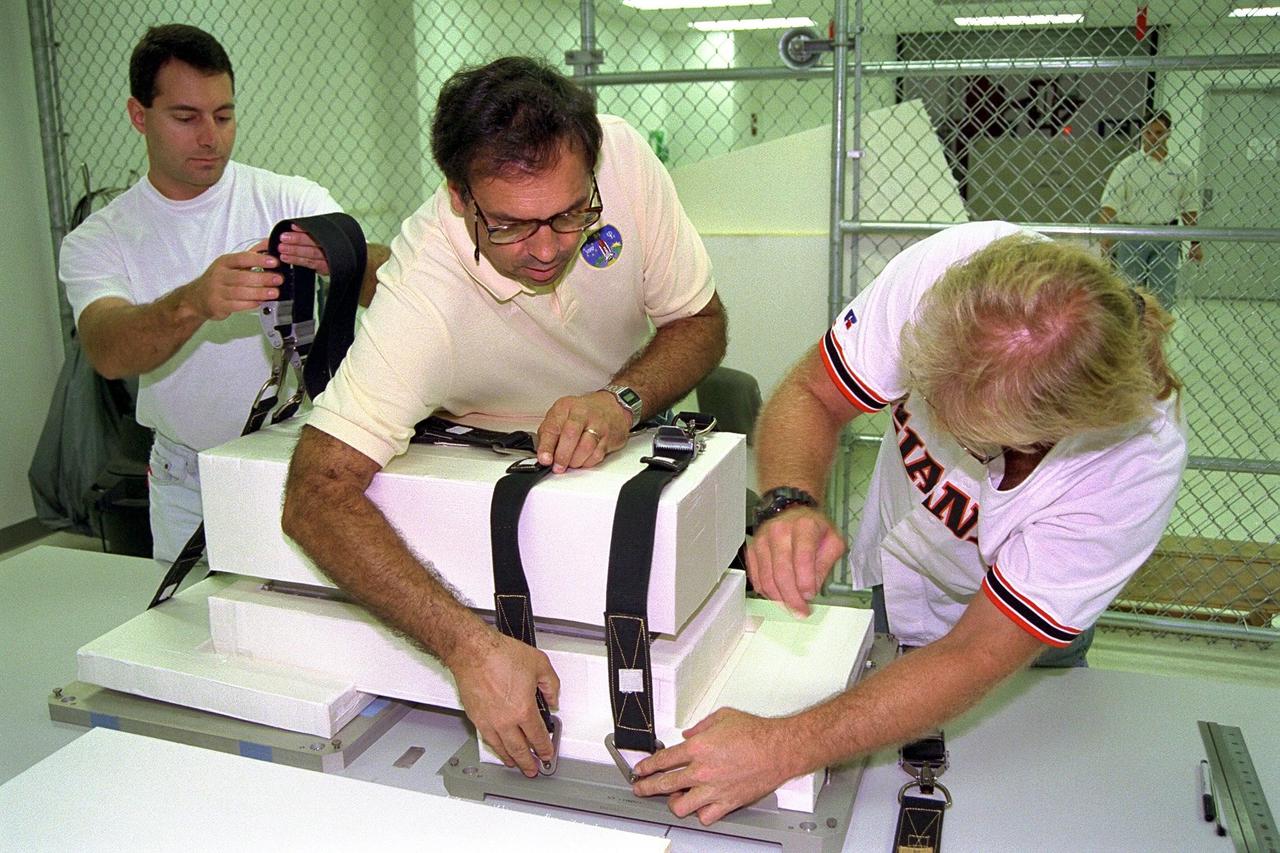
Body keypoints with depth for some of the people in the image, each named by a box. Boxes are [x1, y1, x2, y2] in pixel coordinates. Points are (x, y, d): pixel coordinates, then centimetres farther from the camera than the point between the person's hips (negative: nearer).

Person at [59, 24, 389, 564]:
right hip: (186, 483, 1)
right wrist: (192, 304, -43)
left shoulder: (292, 200, -5)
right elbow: (108, 353, -23)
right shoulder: (95, 243, -3)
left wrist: (341, 258, -44)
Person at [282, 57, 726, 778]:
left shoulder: (621, 154, -27)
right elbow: (316, 499, -41)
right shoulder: (423, 299, -37)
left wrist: (624, 398, -35)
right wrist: (470, 645, -51)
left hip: (630, 429, 5)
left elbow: (701, 321, -15)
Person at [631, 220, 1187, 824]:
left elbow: (979, 655, -35)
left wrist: (782, 750, -43)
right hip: (881, 589, 3)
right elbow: (810, 394, -22)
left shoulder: (1141, 462, -38)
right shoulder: (953, 264, -34)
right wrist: (789, 503, -45)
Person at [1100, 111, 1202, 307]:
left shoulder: (1183, 169, 9)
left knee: (1164, 297, 1)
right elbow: (1110, 205, -10)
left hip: (1167, 241, 3)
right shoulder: (1127, 166, -3)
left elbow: (1189, 210, 15)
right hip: (1131, 238, -3)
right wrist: (1106, 237, -23)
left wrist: (1195, 243, 13)